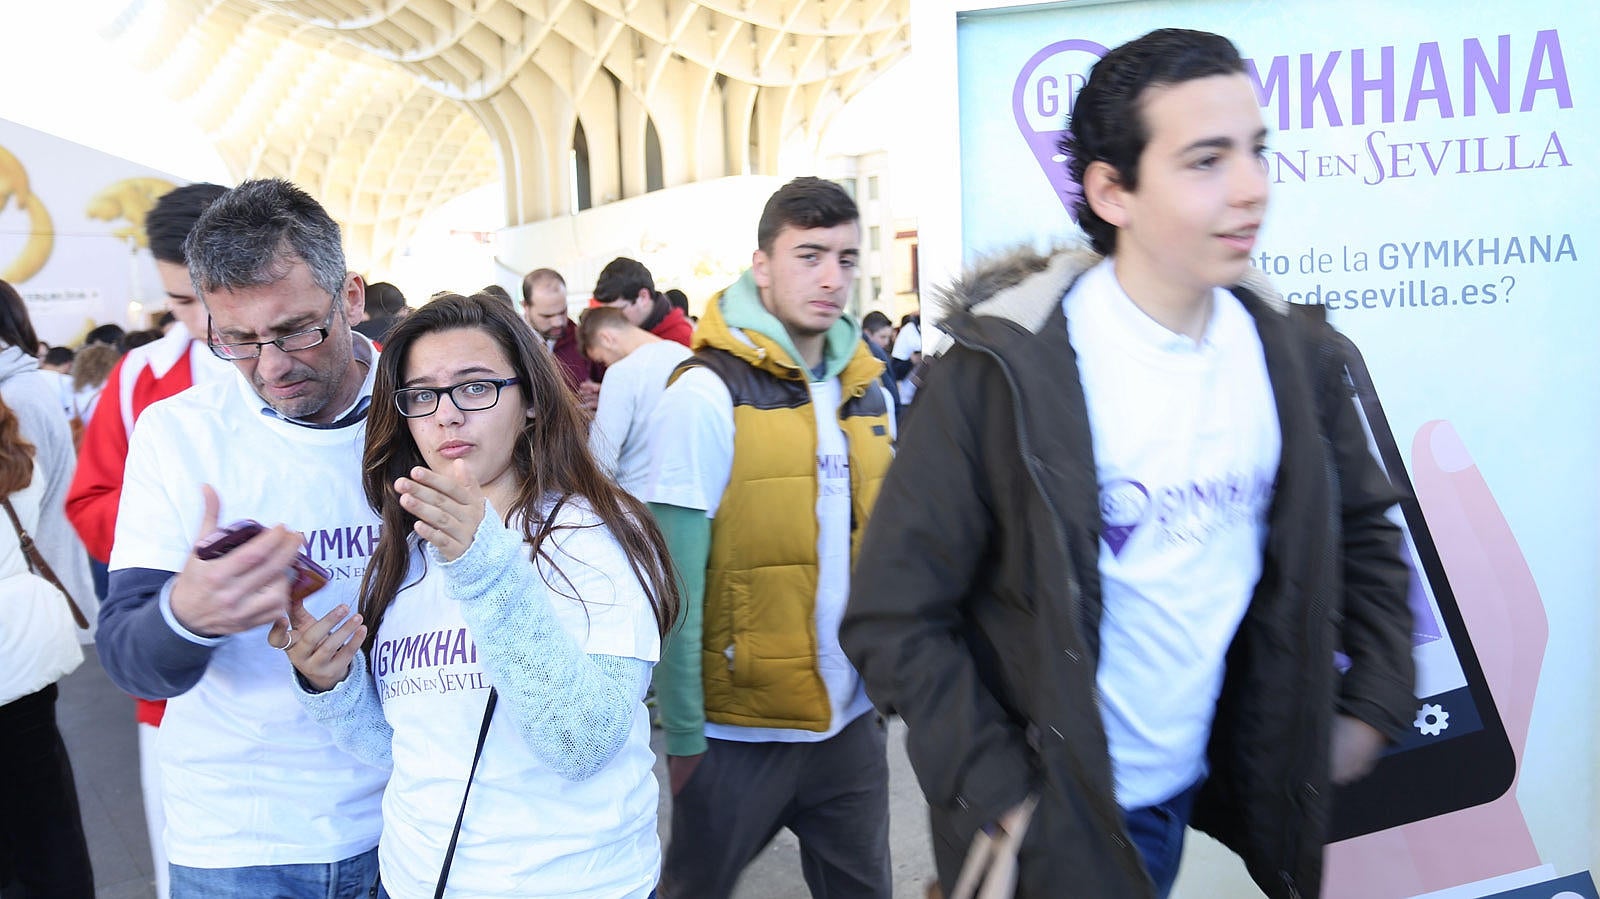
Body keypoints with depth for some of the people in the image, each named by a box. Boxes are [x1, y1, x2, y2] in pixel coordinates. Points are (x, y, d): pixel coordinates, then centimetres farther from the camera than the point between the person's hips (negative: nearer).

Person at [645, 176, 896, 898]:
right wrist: (682, 735, -13)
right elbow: (676, 585, -15)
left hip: (853, 721, 5)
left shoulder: (866, 392, 5)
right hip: (741, 730, -5)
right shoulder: (708, 392, -14)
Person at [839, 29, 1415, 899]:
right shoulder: (1002, 368, -21)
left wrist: (1375, 705, 8)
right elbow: (893, 617, -18)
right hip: (1049, 823, -5)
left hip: (1196, 789, 5)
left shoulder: (1285, 351, -4)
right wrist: (1001, 797, -18)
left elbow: (1361, 525, 12)